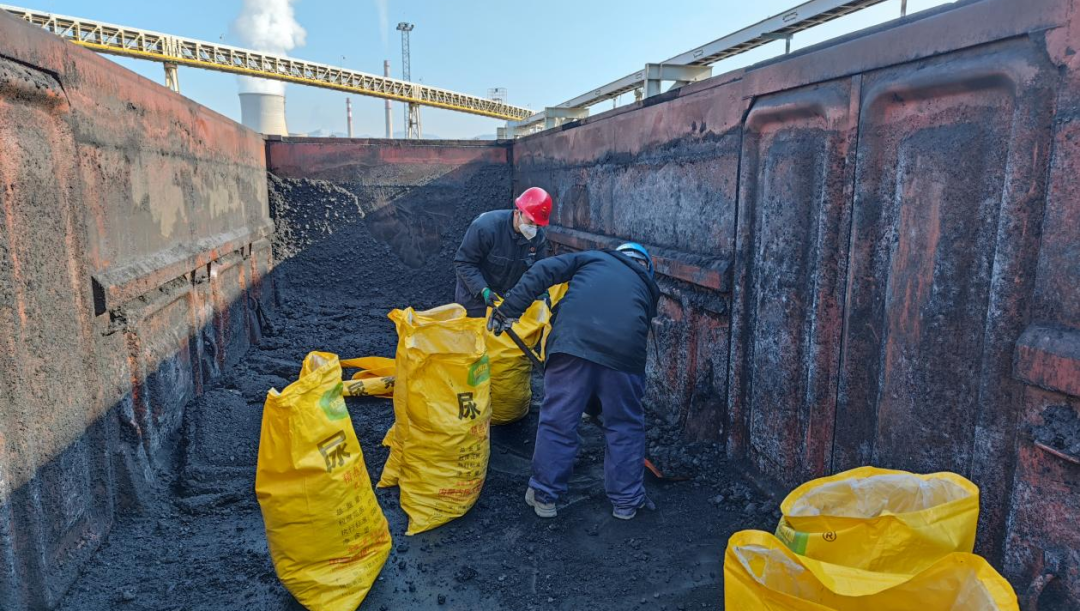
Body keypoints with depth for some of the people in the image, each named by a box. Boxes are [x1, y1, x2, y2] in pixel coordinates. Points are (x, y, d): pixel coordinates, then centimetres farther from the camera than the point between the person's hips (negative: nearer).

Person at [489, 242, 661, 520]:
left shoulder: (593, 257, 27)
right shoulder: (648, 285, 32)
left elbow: (542, 272, 12)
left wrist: (508, 310, 10)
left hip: (572, 342, -1)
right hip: (623, 349, 1)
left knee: (557, 419, 11)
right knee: (625, 426, 18)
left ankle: (544, 495, 22)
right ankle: (627, 501, 28)